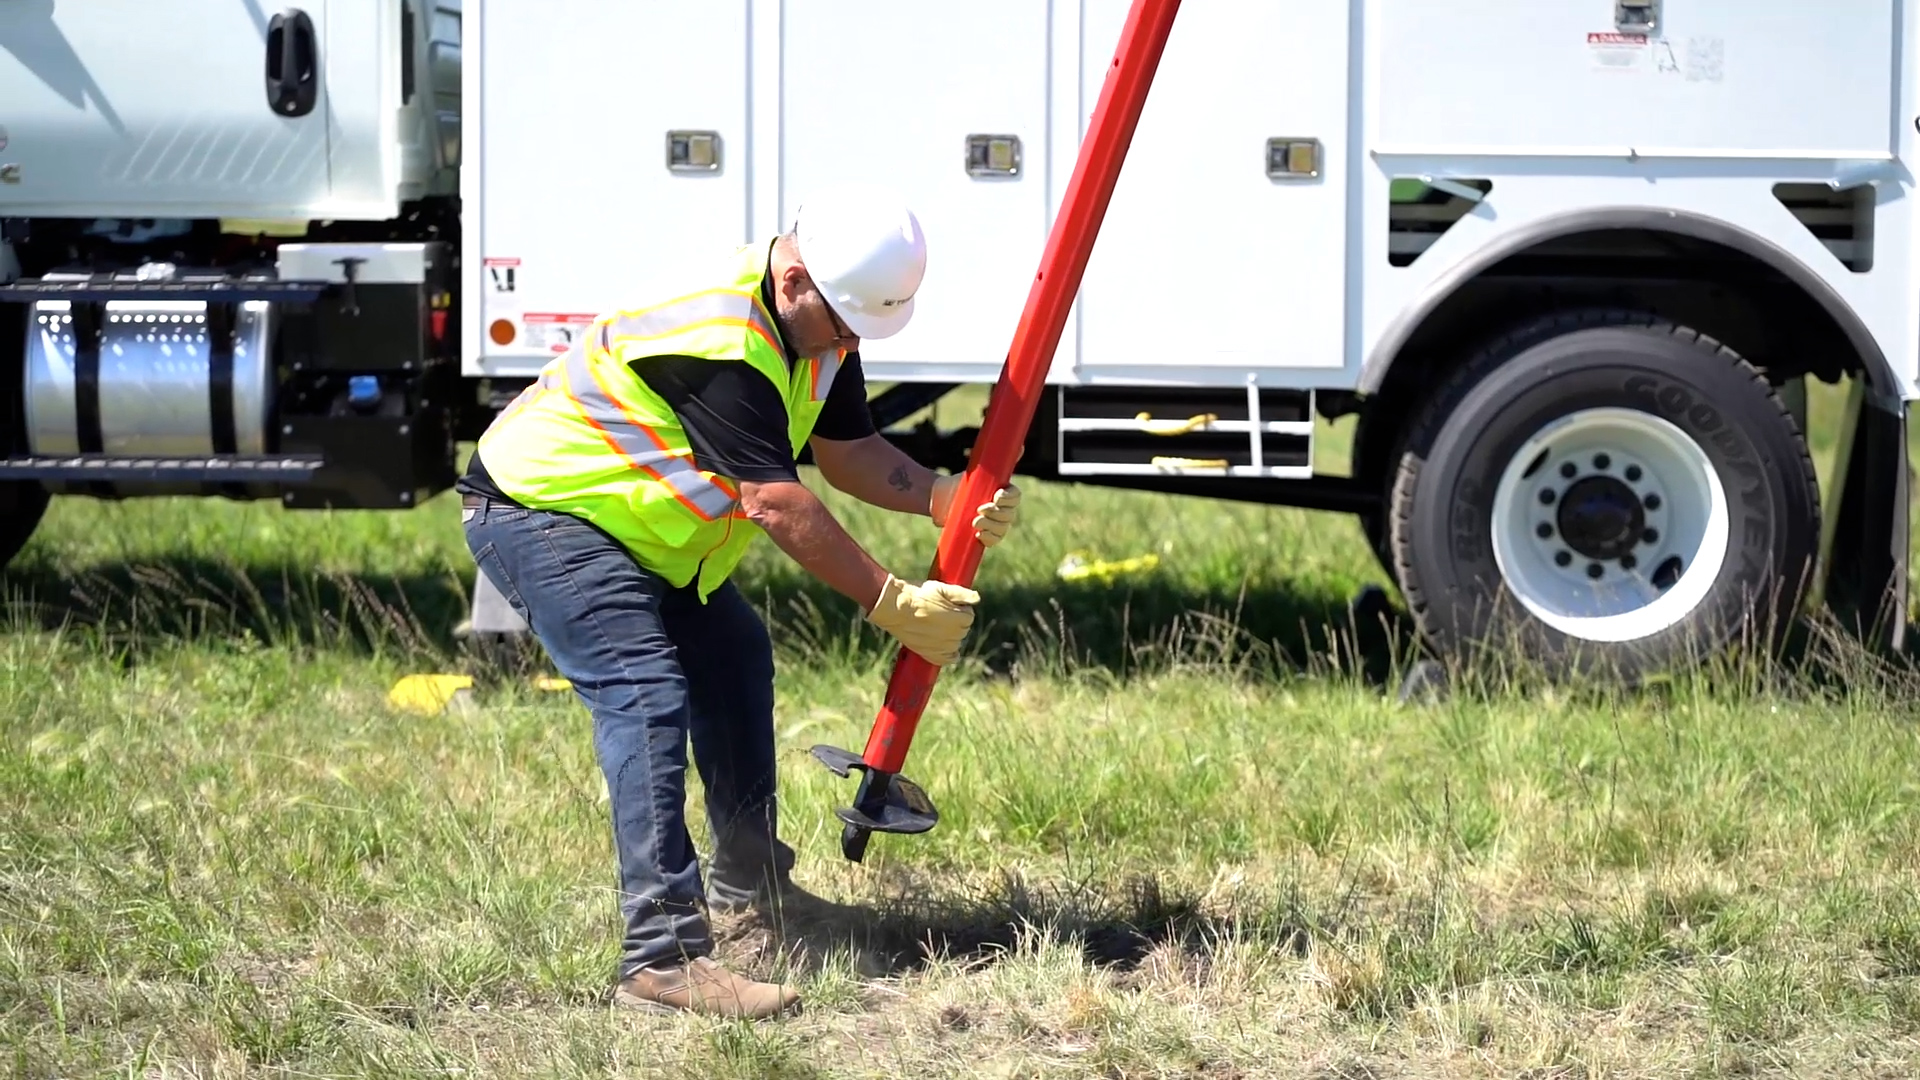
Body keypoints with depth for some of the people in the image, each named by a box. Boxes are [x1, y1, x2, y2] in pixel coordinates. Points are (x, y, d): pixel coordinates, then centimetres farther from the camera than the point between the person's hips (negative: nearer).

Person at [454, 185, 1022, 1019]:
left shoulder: (817, 320, -1)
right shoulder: (719, 341, -32)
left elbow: (849, 452, 6)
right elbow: (777, 506, -32)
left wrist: (949, 502, -11)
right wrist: (892, 604, -27)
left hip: (636, 522, 11)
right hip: (538, 513, -11)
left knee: (732, 660, 19)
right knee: (647, 697, -24)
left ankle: (747, 886, 35)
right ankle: (664, 959, -31)